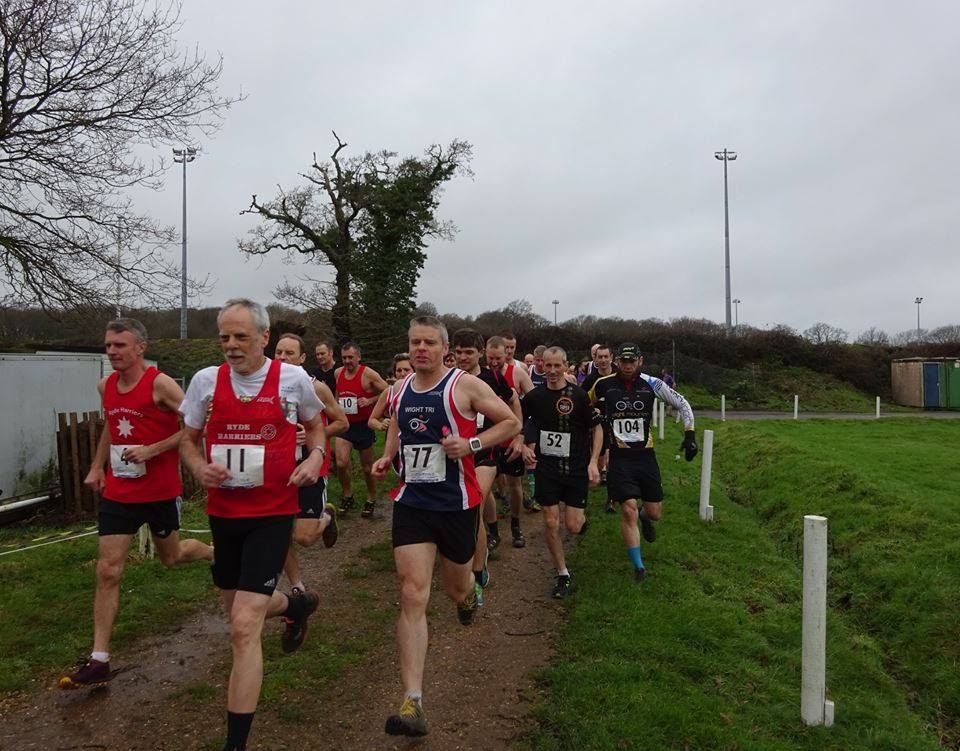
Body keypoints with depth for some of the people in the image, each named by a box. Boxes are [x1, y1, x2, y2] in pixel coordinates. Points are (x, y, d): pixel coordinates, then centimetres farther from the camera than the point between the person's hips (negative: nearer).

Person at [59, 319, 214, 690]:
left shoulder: (160, 384, -16)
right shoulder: (106, 386, 5)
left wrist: (152, 450, -21)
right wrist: (97, 466, 17)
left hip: (160, 491, -5)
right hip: (117, 490, 5)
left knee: (170, 557, 16)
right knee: (108, 571, -1)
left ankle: (215, 553, 49)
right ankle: (99, 660, 5)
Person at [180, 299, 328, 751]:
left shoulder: (293, 378, -6)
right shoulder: (205, 380, -1)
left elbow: (315, 425, 12)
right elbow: (188, 440, 10)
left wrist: (316, 456, -8)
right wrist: (199, 468, -12)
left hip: (271, 513, -4)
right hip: (222, 512, 4)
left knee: (243, 627, -11)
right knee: (239, 610, 21)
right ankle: (297, 604, 55)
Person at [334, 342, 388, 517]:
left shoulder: (368, 374, -13)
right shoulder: (338, 373, 3)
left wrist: (370, 400, -22)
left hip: (363, 425, -3)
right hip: (344, 424, 3)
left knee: (367, 467, 9)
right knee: (341, 463, -13)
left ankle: (371, 500, 29)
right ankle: (347, 496, 10)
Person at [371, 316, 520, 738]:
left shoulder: (465, 385, -9)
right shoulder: (400, 390, 6)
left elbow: (511, 423, -4)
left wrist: (472, 443, -18)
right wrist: (386, 458, 6)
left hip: (457, 503, -2)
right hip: (411, 501, 2)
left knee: (455, 586, 18)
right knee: (412, 595, -10)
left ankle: (468, 593, 59)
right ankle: (412, 704, -8)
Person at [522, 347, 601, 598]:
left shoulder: (578, 395, -9)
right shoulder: (534, 396, -2)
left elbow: (597, 427, -2)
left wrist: (593, 462, -10)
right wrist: (523, 447, -1)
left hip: (576, 468, -2)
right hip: (546, 468, 2)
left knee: (573, 527, 0)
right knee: (551, 523, 0)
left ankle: (582, 517, 38)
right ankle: (563, 574, 17)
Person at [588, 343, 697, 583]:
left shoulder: (651, 384, -5)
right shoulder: (603, 385, -6)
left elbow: (682, 404, 4)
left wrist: (689, 435, -3)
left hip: (645, 455, 2)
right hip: (620, 457, -2)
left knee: (655, 513, 7)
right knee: (628, 510, -11)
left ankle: (644, 516, 46)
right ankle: (638, 566, 6)